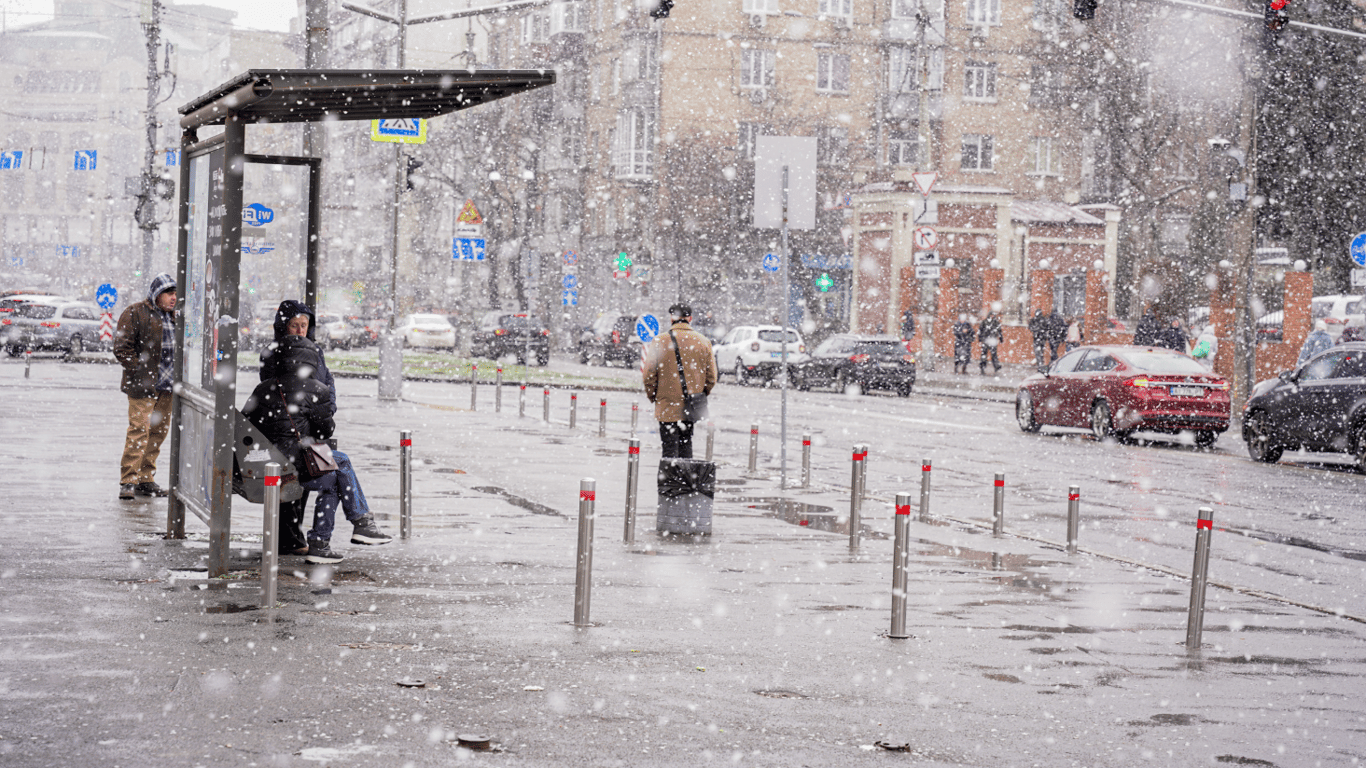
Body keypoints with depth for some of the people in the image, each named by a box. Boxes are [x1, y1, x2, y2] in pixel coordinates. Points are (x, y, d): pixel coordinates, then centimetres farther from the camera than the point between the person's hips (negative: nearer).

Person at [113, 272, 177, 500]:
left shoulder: (175, 317, 17)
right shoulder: (135, 314, -5)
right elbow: (122, 348, -10)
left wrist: (178, 376, 14)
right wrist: (141, 372, -16)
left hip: (166, 387, 7)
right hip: (142, 387, -7)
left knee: (159, 432, 9)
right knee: (139, 431, -12)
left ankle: (145, 478, 18)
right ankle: (128, 481, -9)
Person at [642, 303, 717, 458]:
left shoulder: (660, 342, -8)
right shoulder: (703, 342, 1)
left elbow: (649, 376, -6)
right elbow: (711, 377, 5)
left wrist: (653, 397, 9)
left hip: (668, 405, -3)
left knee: (670, 449, -1)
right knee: (686, 444, 16)